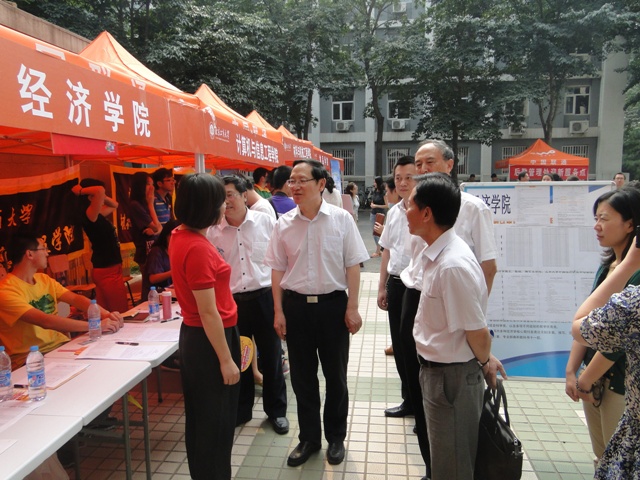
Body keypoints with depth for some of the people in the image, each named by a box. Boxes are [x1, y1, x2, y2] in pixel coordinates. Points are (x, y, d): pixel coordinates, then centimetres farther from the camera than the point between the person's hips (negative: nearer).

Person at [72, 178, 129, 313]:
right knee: (121, 313, -3)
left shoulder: (97, 215, 10)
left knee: (109, 313, 13)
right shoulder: (89, 215, -16)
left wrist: (103, 196, 10)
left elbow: (114, 205, 27)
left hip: (109, 270, 9)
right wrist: (81, 191, -13)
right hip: (108, 271, -9)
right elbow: (100, 190, -32)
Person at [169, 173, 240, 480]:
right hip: (210, 339, -10)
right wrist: (226, 360, -19)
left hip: (194, 336, 10)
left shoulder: (180, 236, 2)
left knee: (201, 416, 23)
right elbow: (208, 312, -24)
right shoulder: (197, 248, -26)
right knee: (216, 419, 8)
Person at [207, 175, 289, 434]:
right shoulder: (213, 231, -1)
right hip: (231, 302, 2)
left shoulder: (266, 222, -5)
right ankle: (240, 409, 36)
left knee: (271, 357, 11)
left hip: (264, 298, -1)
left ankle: (276, 410, 31)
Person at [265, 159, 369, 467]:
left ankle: (335, 437, 35)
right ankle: (309, 438, 35)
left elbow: (352, 266, -4)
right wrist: (278, 311, 1)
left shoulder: (341, 219, -7)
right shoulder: (284, 223, 0)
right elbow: (277, 269, 4)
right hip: (296, 305, 2)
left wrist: (352, 308, -7)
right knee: (302, 376, 14)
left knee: (335, 375, 13)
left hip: (333, 303, -2)